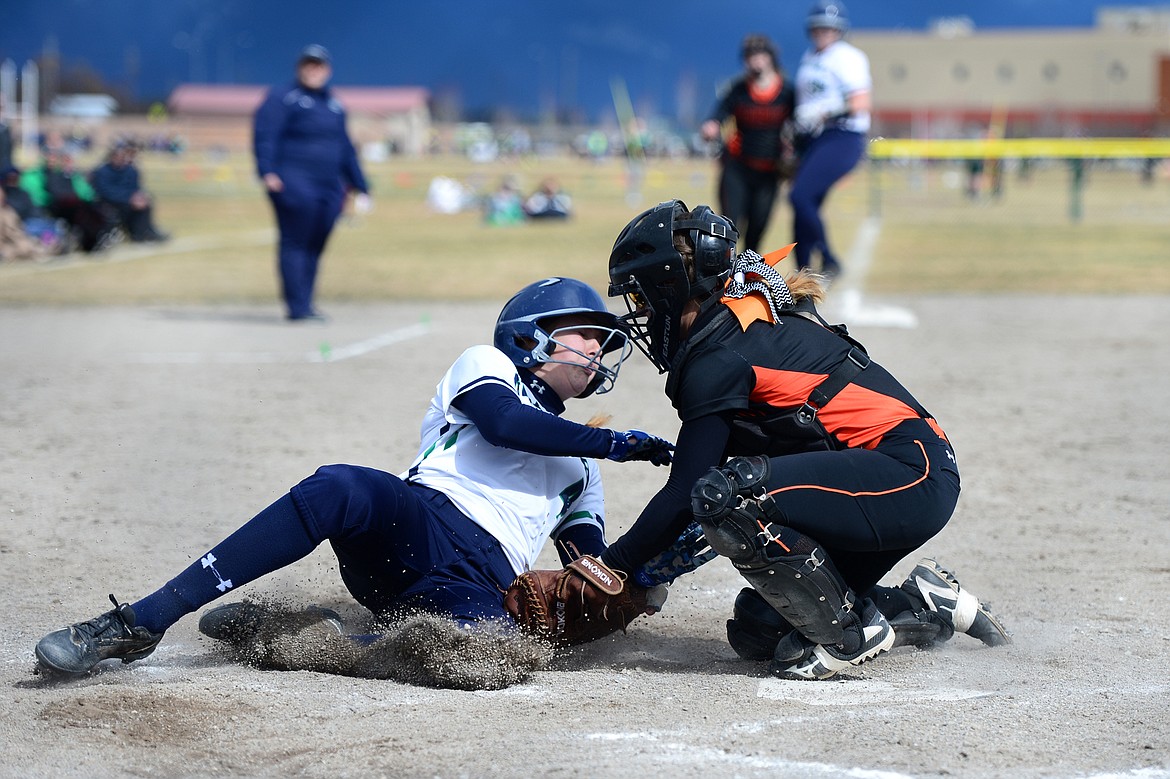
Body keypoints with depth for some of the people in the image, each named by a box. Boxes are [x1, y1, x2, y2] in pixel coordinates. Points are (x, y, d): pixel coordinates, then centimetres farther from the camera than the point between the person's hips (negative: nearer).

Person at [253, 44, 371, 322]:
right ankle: (297, 307, -10)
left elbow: (346, 150, 25)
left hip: (329, 188, 6)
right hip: (294, 182, -6)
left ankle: (305, 307, 10)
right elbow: (265, 135, -9)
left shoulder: (334, 106, 21)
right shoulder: (282, 98, 1)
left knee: (314, 248, 5)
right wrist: (268, 171, -24)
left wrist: (360, 188, 21)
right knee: (295, 244, -8)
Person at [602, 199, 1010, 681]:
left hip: (911, 477, -10)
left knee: (724, 496, -27)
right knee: (756, 633, 9)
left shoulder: (718, 357, -15)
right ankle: (931, 608, 18)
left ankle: (850, 637, -13)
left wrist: (610, 568, -5)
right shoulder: (758, 315, 14)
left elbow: (683, 496, -16)